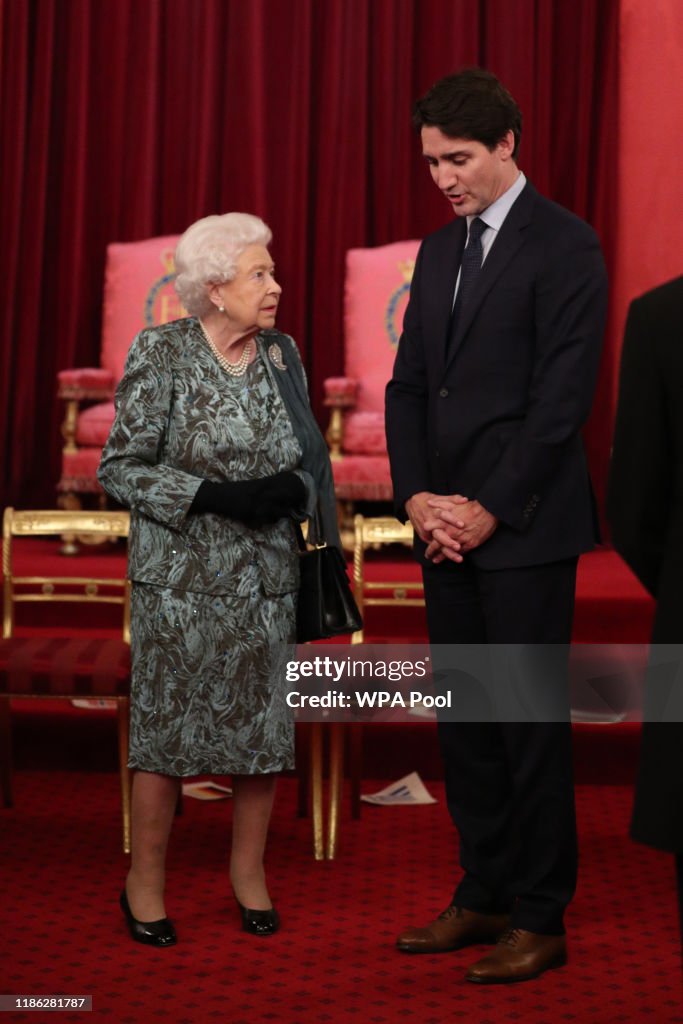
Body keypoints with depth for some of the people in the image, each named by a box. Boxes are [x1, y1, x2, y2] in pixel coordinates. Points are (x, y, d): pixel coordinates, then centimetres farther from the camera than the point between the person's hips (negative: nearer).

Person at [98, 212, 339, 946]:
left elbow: (309, 459, 12)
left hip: (267, 577, 4)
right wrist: (216, 496, -19)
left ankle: (248, 872, 27)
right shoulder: (161, 354, -9)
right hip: (183, 578, -4)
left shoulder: (282, 355, 5)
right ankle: (145, 881, 21)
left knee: (265, 725, 9)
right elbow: (120, 468, -9)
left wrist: (290, 489, -11)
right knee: (168, 728, 2)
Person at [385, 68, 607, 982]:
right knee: (464, 720, 12)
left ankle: (540, 918, 11)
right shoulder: (439, 250, 15)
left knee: (530, 721, 0)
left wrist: (491, 510, -14)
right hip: (447, 528, 7)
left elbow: (562, 398, -15)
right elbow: (408, 384, 13)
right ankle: (483, 896, 24)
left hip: (524, 527, -7)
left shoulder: (563, 246, -8)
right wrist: (416, 498, -1)